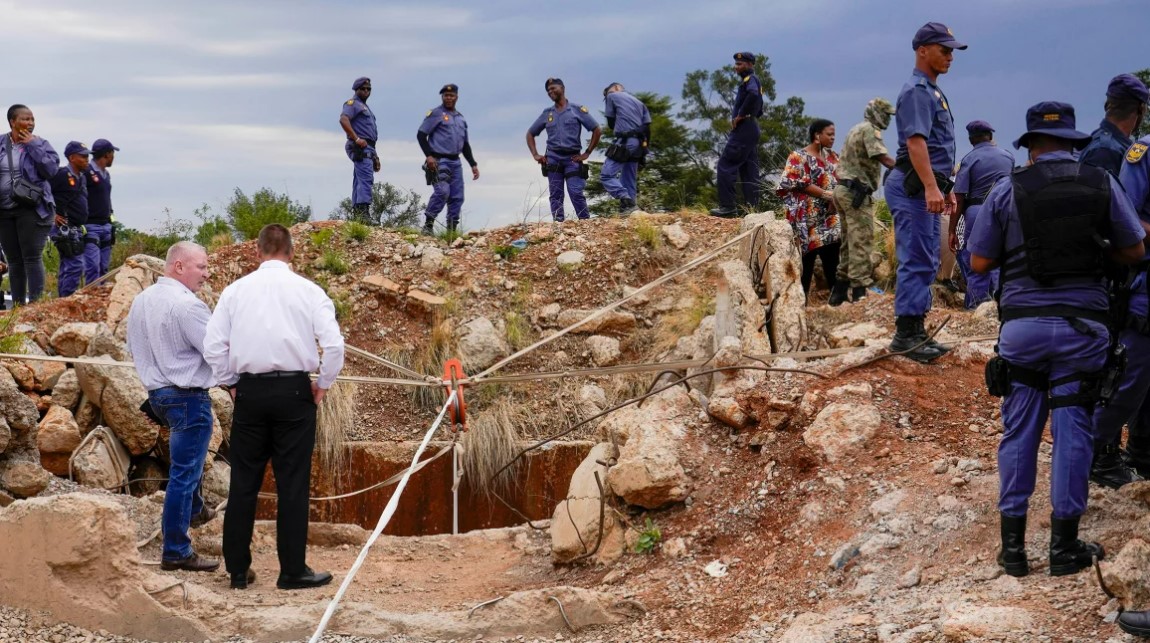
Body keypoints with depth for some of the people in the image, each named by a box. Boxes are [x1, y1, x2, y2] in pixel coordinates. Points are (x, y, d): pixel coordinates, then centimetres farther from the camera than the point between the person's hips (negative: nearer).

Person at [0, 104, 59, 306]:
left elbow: (51, 169, -12)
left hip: (32, 210, -3)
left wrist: (33, 146, -12)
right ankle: (17, 304, 15)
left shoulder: (40, 144, 2)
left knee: (32, 258, -8)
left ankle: (36, 302, -8)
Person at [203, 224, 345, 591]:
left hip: (250, 392, 2)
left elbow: (214, 345, 2)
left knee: (243, 483, 9)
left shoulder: (235, 291, 4)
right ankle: (293, 571, 6)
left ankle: (238, 570, 14)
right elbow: (334, 344, -9)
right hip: (294, 391, -2)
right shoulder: (308, 291, -1)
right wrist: (323, 385, 4)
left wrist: (231, 383, 14)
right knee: (293, 484, 3)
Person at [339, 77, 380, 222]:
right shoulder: (352, 103, -2)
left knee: (359, 181, 8)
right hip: (360, 148, -10)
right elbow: (343, 120, -21)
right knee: (365, 178, -20)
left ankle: (356, 212, 8)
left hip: (367, 148, 10)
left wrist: (375, 156, 26)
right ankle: (363, 211, -29)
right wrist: (356, 139, -24)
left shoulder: (365, 107, 28)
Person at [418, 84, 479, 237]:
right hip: (439, 161, -7)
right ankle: (428, 225, -17)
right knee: (442, 191, -23)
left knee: (457, 197, 2)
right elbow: (421, 135, -5)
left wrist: (473, 164, 18)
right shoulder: (436, 114, 0)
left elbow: (465, 144, 26)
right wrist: (429, 155, -16)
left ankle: (452, 230, 7)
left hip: (455, 162, 7)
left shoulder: (461, 119, 20)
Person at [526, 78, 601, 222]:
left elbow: (597, 130, 3)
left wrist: (587, 153, -2)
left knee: (576, 193, -13)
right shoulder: (547, 113, 15)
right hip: (553, 159, 3)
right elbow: (530, 134, 24)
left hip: (572, 158, -3)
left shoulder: (577, 110, 5)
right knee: (556, 195, -1)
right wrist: (535, 155, 10)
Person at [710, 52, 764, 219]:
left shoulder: (750, 79, -9)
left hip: (743, 130, -10)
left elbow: (754, 94, -32)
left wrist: (740, 115, -23)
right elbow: (759, 110, 27)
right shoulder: (752, 80, 21)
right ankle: (752, 209, 8)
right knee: (749, 171, 9)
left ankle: (727, 207, -13)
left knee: (725, 166, -10)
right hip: (751, 130, 10)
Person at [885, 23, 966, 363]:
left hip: (927, 188, 11)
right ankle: (906, 334, -9)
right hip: (913, 188, -11)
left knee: (927, 262, 11)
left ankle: (917, 331, 15)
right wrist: (930, 187, -33)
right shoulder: (917, 90, -12)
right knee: (917, 261, -11)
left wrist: (945, 190, 26)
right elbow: (916, 141, -24)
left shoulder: (933, 91, 21)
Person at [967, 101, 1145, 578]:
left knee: (1019, 432, 9)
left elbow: (979, 262, 2)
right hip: (1083, 326, 0)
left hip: (1022, 324, 0)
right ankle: (1064, 546, 10)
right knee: (1072, 432, 6)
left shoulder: (1008, 190, -1)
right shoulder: (1102, 184, 2)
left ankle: (1013, 544, 12)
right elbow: (1133, 252, 9)